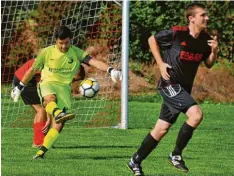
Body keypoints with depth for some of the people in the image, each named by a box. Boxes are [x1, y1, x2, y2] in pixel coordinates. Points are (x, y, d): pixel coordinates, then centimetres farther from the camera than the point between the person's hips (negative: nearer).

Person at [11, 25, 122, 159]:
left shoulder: (76, 53, 0)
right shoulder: (47, 52, 0)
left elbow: (93, 61, -15)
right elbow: (33, 70, 13)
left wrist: (110, 70, -32)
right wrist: (20, 87, 22)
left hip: (64, 87, 2)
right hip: (47, 83, -2)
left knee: (58, 125, -14)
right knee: (50, 98, -40)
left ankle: (42, 152, -10)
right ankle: (58, 113, -72)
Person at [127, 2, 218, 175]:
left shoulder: (205, 39, 1)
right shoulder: (177, 33, -16)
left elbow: (209, 64, 13)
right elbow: (152, 40, -1)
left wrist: (214, 51, -7)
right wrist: (160, 63, -8)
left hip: (184, 88, 7)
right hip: (170, 84, -7)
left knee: (162, 129, 12)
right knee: (196, 114, -24)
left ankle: (136, 161, 26)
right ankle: (176, 155, -10)